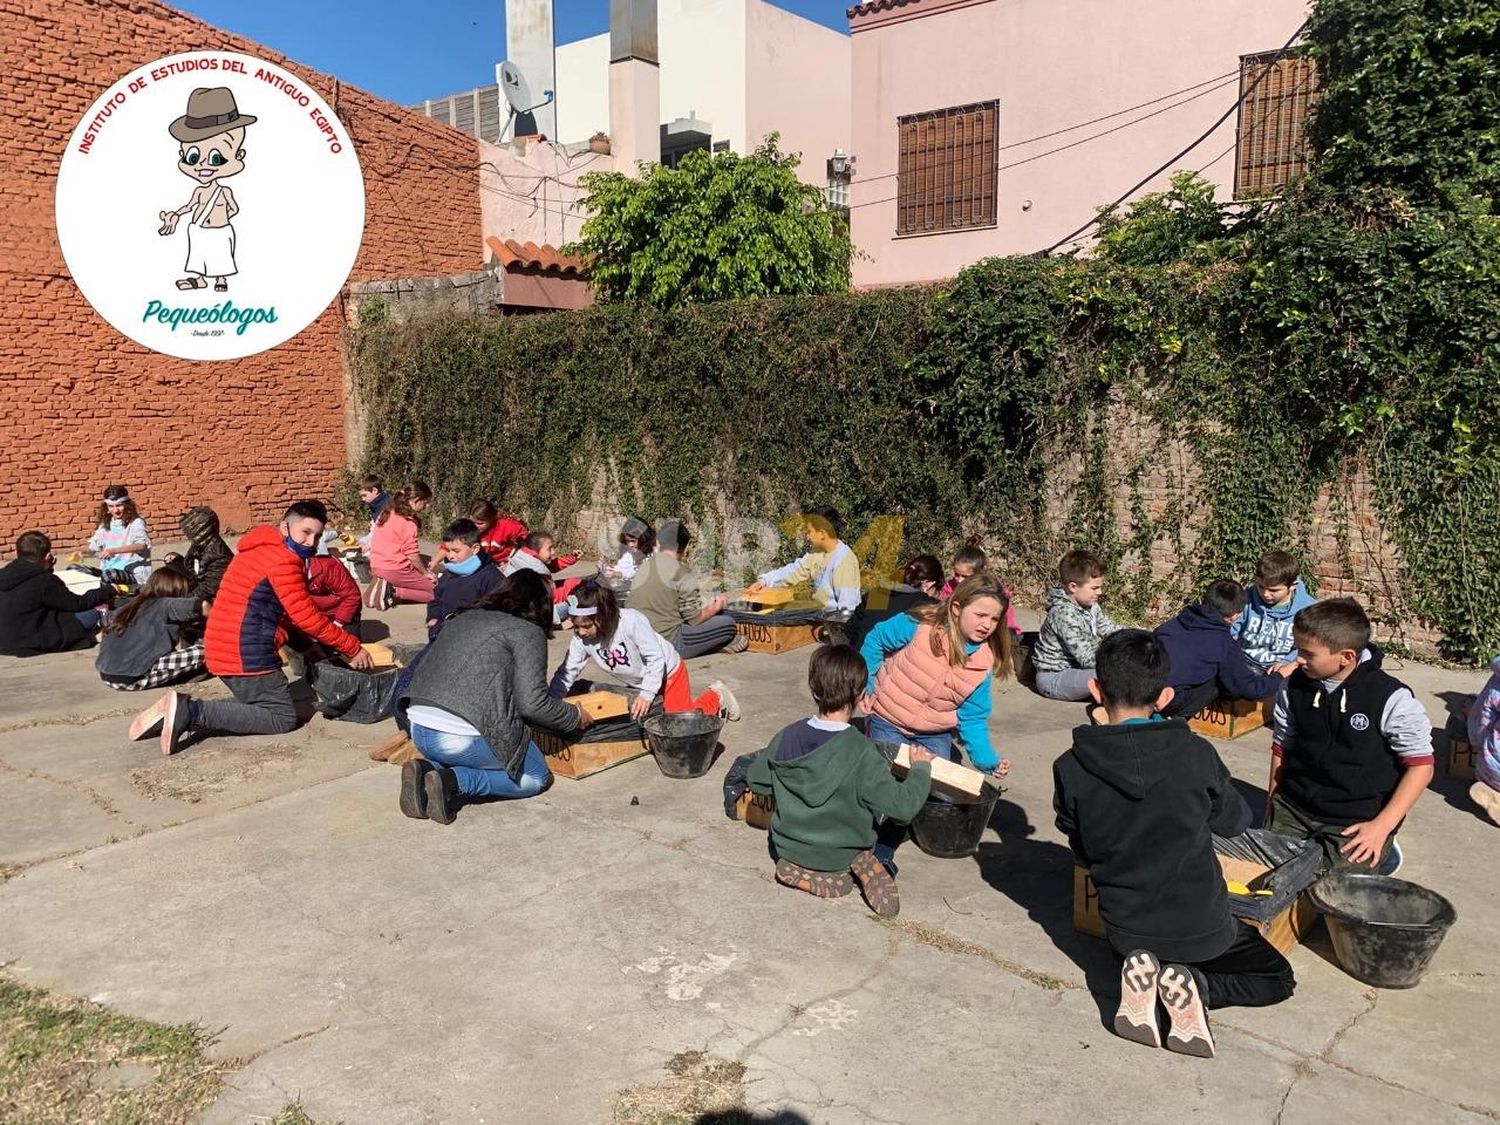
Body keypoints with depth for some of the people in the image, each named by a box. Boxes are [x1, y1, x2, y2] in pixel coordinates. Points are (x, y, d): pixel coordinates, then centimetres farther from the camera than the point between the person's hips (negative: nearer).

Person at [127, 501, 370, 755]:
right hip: (245, 652, -10)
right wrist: (353, 647, -7)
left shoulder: (265, 550, 18)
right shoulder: (283, 561, -15)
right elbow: (306, 617, -16)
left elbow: (293, 613, 19)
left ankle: (182, 710, 3)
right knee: (283, 718, -3)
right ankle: (192, 711, -13)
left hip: (226, 648, 10)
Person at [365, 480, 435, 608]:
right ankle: (394, 592, -13)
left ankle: (388, 588, 4)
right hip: (396, 571, -8)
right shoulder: (408, 523, -17)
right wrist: (425, 573, -2)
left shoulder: (386, 513, 8)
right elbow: (412, 554, -17)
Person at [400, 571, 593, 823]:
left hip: (418, 730, 7)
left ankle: (428, 769, 3)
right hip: (462, 737, -7)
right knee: (536, 777, 14)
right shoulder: (528, 632, 0)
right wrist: (575, 717, 11)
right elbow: (532, 703, -7)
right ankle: (453, 781, -7)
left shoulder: (463, 618, 19)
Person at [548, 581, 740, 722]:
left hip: (667, 672, -6)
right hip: (638, 683, 6)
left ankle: (715, 695, 18)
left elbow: (656, 658, -31)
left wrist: (647, 694, -35)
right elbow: (567, 672, -16)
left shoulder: (632, 621, -36)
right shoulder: (581, 638, -21)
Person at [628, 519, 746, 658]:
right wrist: (716, 606, 11)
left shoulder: (643, 567, 10)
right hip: (668, 644, -8)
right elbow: (695, 618, -9)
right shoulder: (683, 574, -11)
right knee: (728, 623, 2)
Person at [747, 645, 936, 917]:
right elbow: (903, 806, -25)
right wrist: (920, 769, -7)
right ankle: (860, 864, -3)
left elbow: (755, 780, 0)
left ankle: (799, 869, 8)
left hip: (787, 847, 4)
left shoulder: (787, 737, -14)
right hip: (840, 853, -3)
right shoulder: (862, 754, -28)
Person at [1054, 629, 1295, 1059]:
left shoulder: (1071, 769, -17)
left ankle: (1138, 973, 2)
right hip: (1201, 926, -2)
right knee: (1277, 979, 25)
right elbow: (1235, 820, 0)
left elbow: (1083, 853, -2)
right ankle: (1195, 986, -4)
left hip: (1124, 928, 2)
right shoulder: (1195, 753, -19)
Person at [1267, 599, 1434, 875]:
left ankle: (1379, 853, 12)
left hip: (1357, 819, -4)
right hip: (1292, 808, 4)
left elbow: (1421, 765, -9)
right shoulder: (1295, 686, -3)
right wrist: (1273, 800, 10)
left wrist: (1382, 827, -14)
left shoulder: (1391, 699, -16)